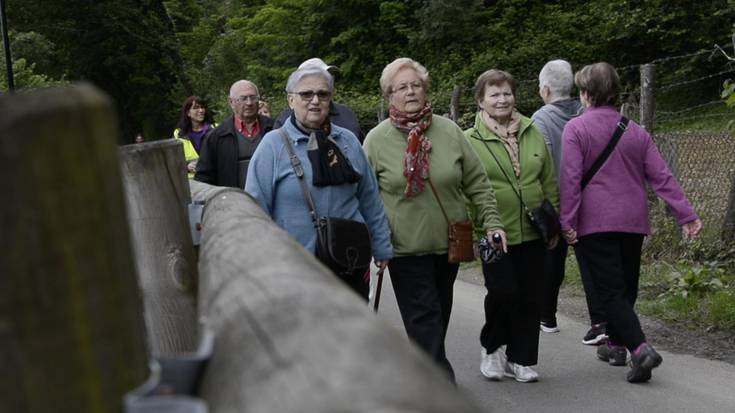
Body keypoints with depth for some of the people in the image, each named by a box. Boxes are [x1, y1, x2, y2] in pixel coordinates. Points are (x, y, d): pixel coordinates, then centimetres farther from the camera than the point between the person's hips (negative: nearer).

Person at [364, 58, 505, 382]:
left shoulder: (449, 131, 2)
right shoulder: (376, 140, -4)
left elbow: (477, 183, 7)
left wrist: (492, 222, 0)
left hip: (449, 243, 4)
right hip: (405, 247, -4)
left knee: (438, 316, 15)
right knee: (425, 319, -7)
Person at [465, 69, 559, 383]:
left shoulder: (532, 133, 9)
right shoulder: (471, 140, -5)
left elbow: (549, 182, 14)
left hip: (532, 232, 4)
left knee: (530, 297, 6)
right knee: (503, 292, -10)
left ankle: (520, 359, 20)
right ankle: (492, 348, 17)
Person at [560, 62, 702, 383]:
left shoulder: (576, 128, -6)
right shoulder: (635, 131, 10)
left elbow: (570, 178, -14)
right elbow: (661, 177, 6)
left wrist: (567, 221, -13)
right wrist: (686, 215, 6)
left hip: (595, 223, -5)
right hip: (633, 223, 5)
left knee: (610, 291, -6)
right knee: (626, 286, 18)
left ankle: (640, 349, -21)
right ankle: (615, 344, 31)